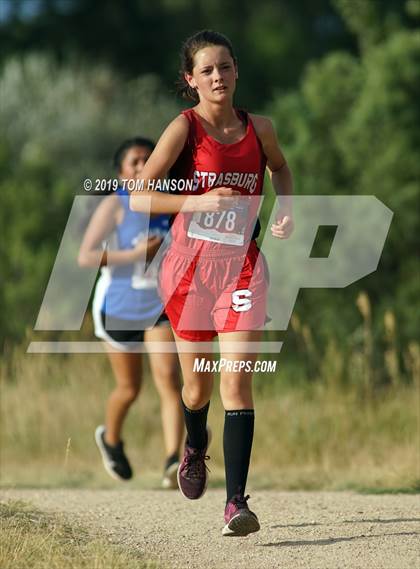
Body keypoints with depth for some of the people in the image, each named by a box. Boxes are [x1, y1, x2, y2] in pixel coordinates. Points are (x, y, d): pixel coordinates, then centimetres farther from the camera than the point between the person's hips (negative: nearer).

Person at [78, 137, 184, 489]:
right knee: (129, 389, 11)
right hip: (120, 307, -2)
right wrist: (135, 255, -28)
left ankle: (173, 463, -25)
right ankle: (110, 440, 43)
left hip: (162, 305, 2)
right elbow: (85, 257, -21)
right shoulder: (114, 206, -13)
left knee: (169, 379, -17)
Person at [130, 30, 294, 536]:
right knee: (198, 384, 13)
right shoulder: (185, 128, -7)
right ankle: (195, 446, 48)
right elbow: (138, 197, -13)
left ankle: (236, 502, -15)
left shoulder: (258, 128, 3)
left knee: (237, 380, -13)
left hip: (242, 266, 1)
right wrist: (199, 201, -25)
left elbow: (279, 168, 27)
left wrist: (286, 211, 8)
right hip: (190, 266, -1)